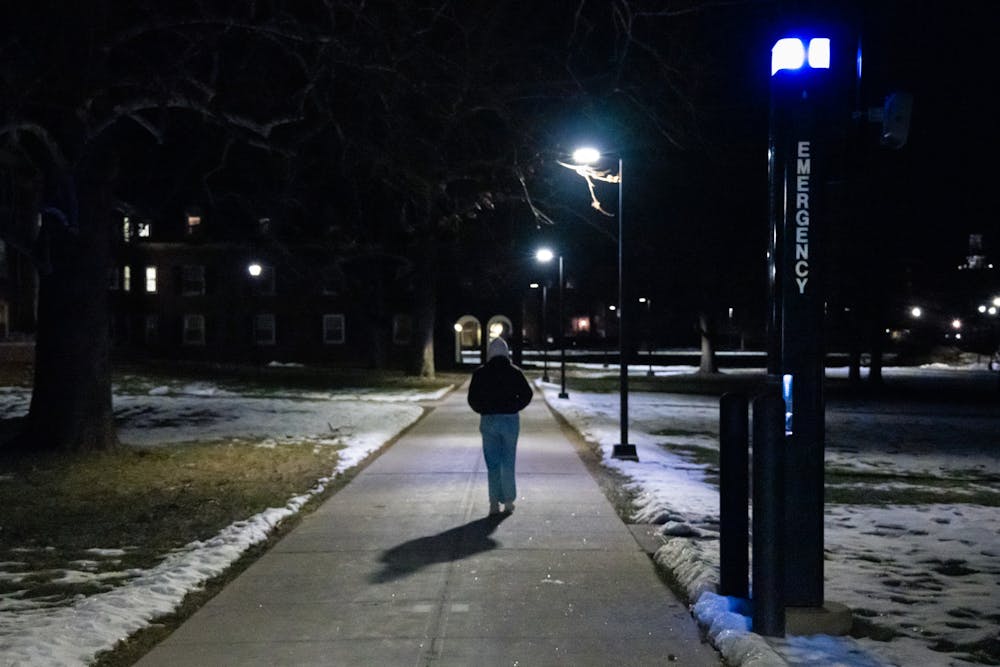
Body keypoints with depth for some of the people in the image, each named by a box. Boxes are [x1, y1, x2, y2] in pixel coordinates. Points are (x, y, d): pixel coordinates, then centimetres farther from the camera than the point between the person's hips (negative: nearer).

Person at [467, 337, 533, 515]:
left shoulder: (480, 373, -2)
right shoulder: (514, 372, -1)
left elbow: (472, 398, -3)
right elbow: (527, 394, -4)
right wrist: (514, 408, 7)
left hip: (488, 420, 0)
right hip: (510, 420, 0)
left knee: (492, 464, 6)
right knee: (508, 463, 9)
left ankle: (494, 503, 3)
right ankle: (509, 502, 9)